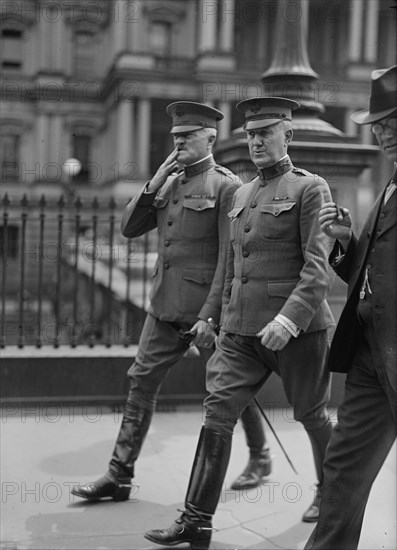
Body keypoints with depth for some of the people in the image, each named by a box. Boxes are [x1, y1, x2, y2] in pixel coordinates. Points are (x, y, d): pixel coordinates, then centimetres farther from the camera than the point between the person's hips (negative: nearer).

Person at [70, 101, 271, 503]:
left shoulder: (226, 186, -8)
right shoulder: (168, 183, 13)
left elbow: (230, 257, -14)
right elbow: (129, 228, 11)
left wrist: (210, 315, -18)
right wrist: (153, 185, -1)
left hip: (205, 306, -6)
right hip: (165, 306, 6)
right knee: (141, 381, 3)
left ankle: (260, 457, 33)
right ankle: (119, 476, 9)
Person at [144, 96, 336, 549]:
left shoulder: (310, 189, -5)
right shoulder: (240, 195, 15)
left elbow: (320, 265, -15)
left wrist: (290, 317, -26)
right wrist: (226, 318, 21)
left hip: (297, 327, -5)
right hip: (241, 330, 6)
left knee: (311, 413, 12)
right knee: (218, 411, -3)